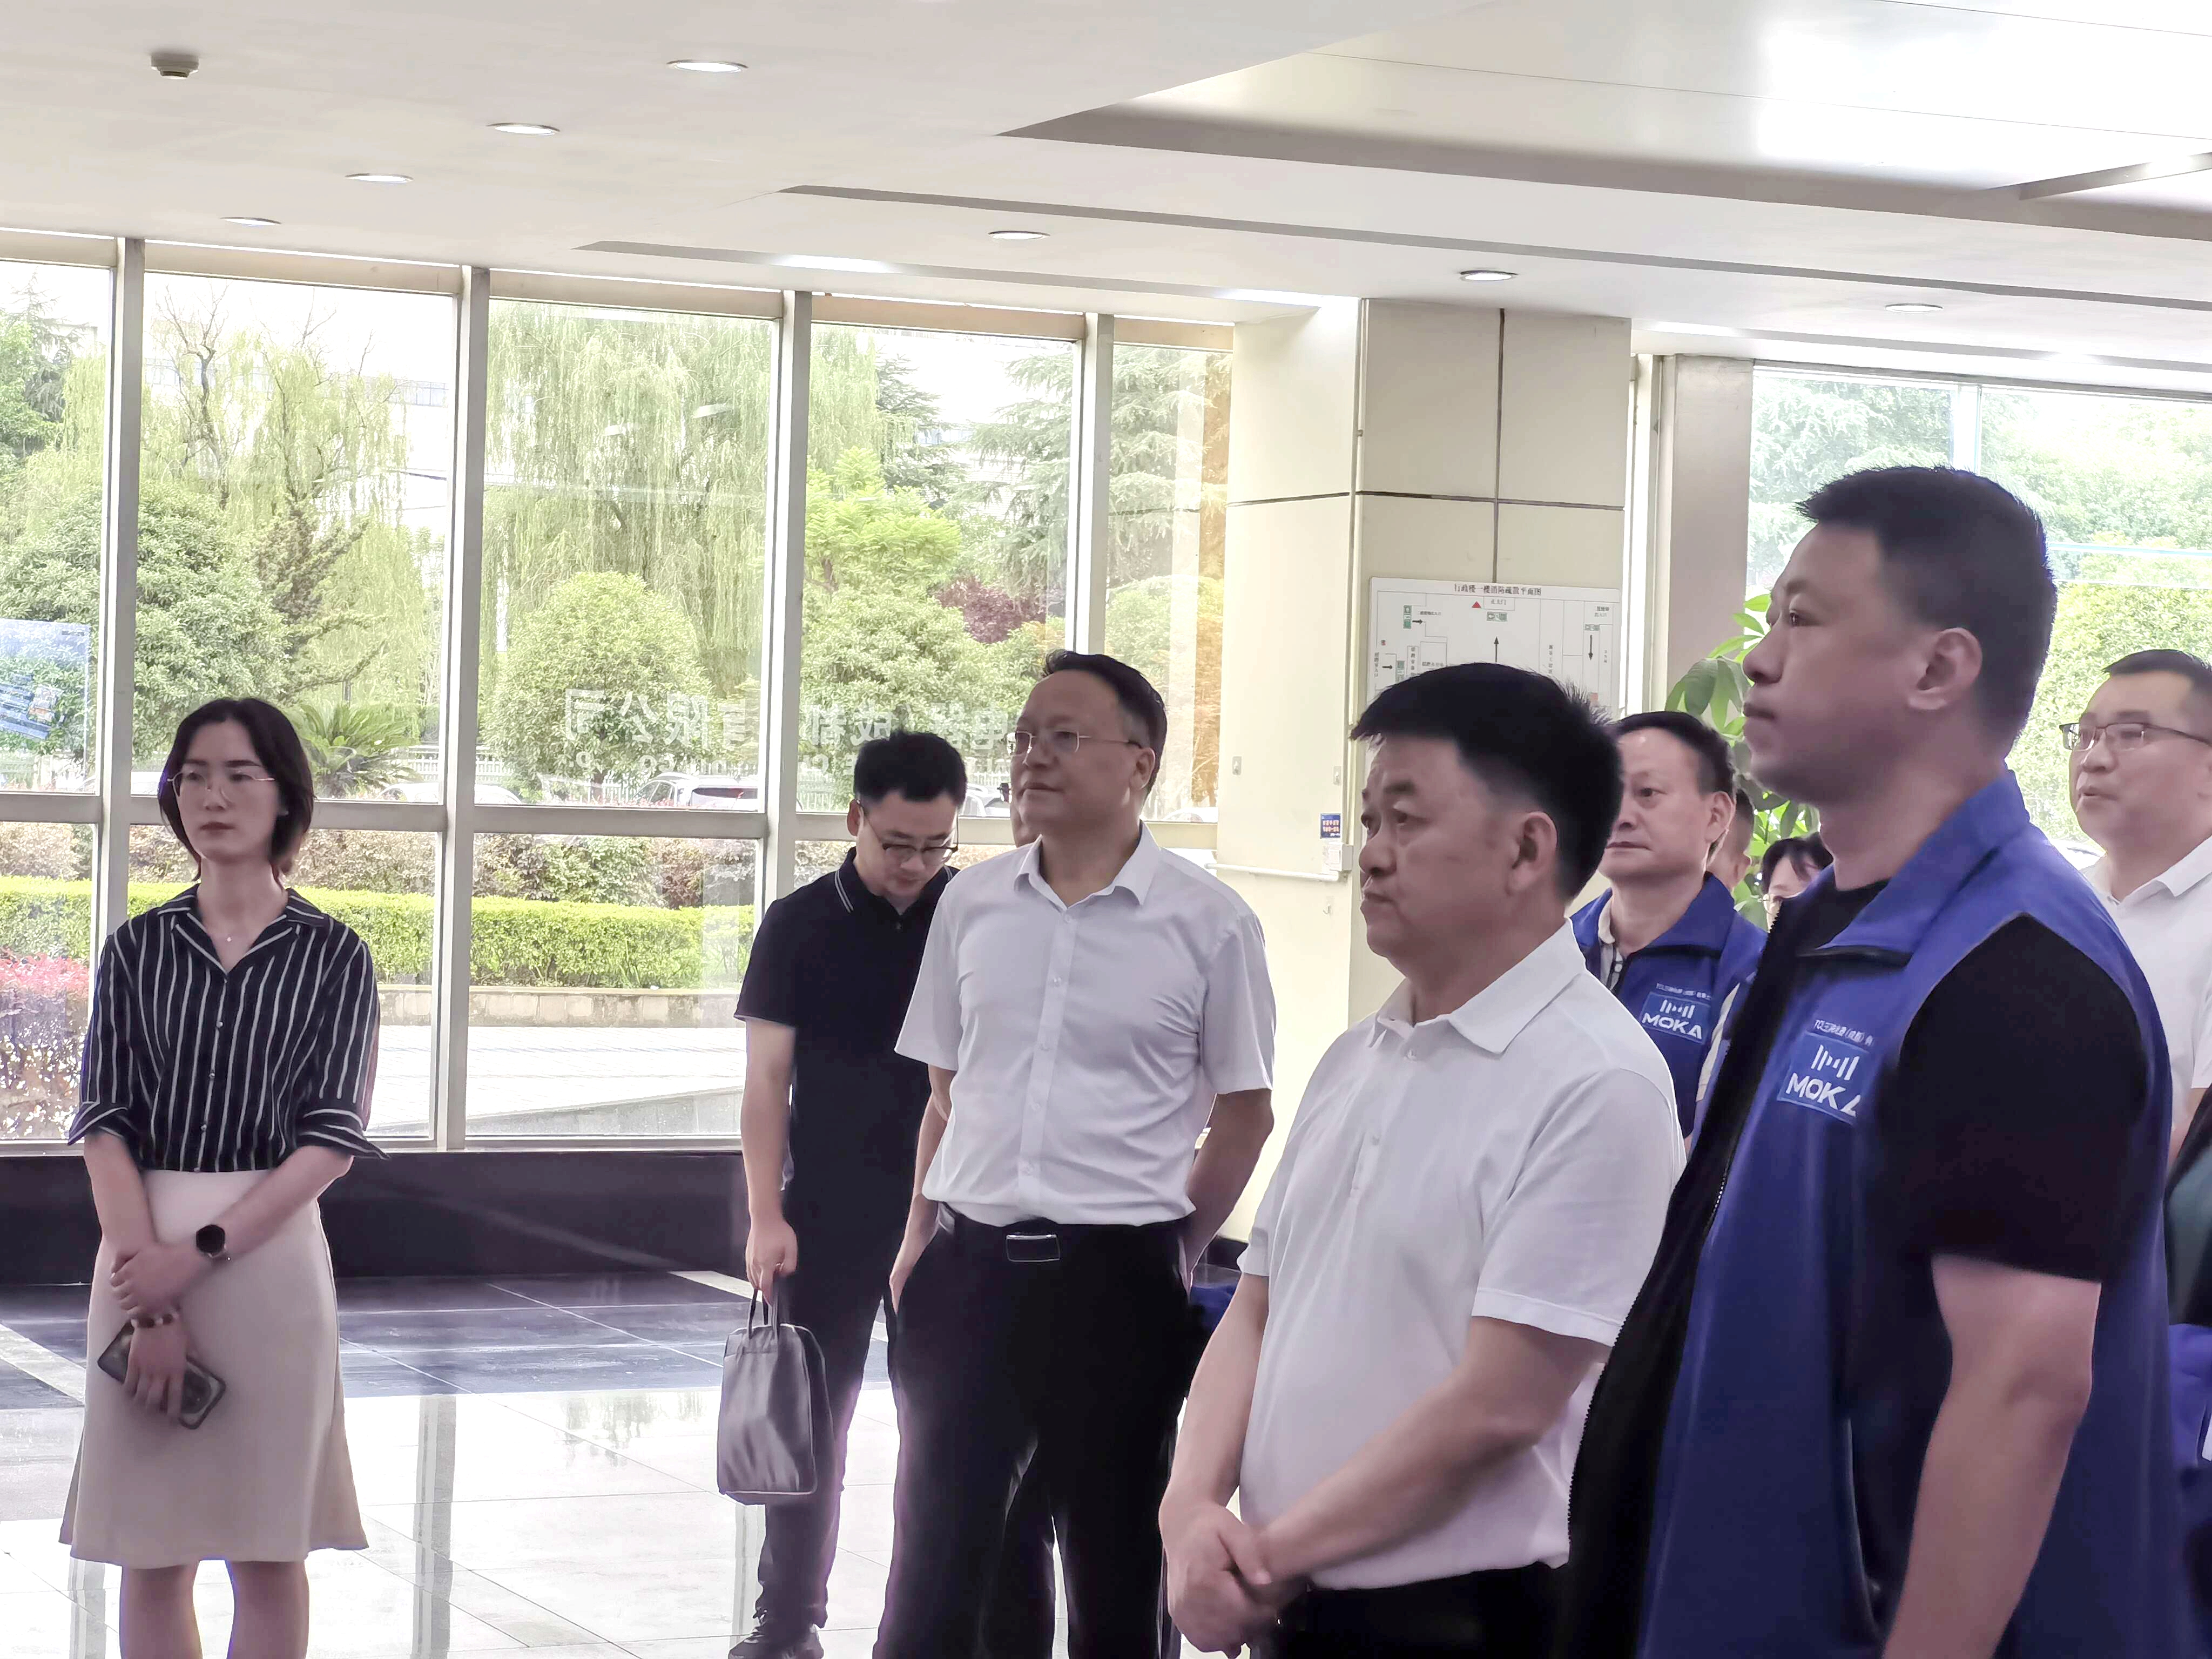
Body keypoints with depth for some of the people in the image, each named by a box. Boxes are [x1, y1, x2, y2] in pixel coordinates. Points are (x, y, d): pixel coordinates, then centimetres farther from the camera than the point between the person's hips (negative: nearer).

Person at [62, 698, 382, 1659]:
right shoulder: (137, 951, 6)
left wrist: (200, 1254, -16)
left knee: (269, 1557, 3)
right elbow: (107, 1128, -2)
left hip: (270, 1251, -1)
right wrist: (151, 1307, -14)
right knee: (152, 1556, 5)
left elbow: (331, 1141, -5)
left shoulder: (332, 956, 1)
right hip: (142, 1254, 1)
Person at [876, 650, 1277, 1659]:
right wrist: (921, 1236, 9)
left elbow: (1243, 1113, 2)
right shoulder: (971, 906, 6)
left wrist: (1175, 1253, 1)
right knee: (935, 1549, 8)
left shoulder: (1207, 923, -5)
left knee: (1114, 1566, 9)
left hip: (1117, 1275, -3)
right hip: (969, 1264, 3)